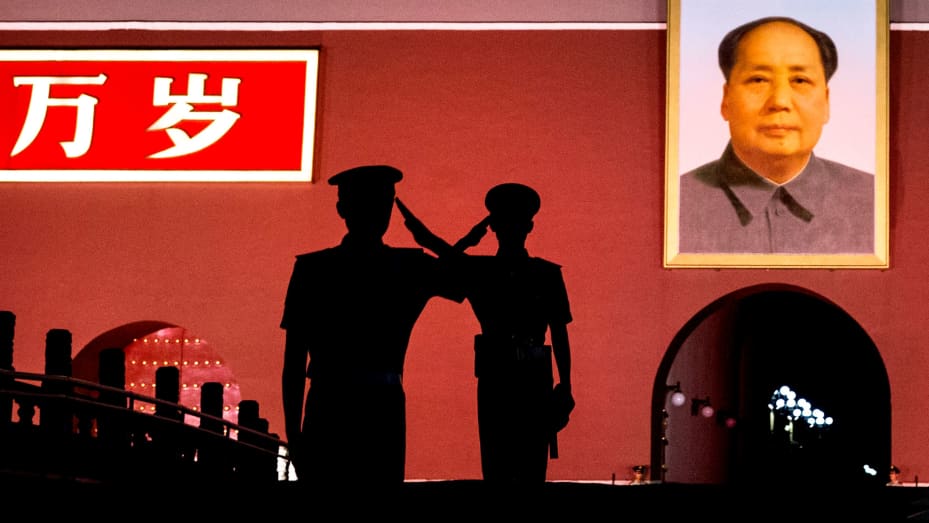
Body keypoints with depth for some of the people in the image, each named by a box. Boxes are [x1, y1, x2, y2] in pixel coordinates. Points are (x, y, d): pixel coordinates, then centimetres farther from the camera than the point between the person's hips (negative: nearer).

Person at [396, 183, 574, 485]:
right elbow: (427, 241, -1)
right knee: (495, 470, -1)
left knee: (532, 471, -2)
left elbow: (559, 333, 9)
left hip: (535, 381, 0)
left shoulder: (547, 274, 8)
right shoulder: (478, 270, 8)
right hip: (493, 380, 0)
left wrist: (565, 386, 4)